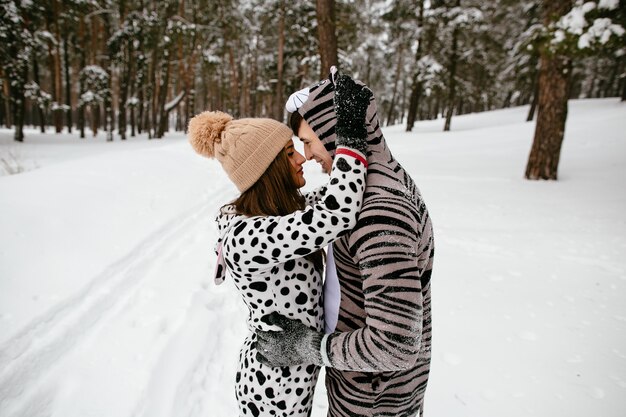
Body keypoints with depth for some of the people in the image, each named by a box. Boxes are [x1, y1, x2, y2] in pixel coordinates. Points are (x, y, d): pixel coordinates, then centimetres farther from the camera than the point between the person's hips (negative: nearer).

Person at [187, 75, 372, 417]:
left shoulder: (280, 211, -6)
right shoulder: (245, 238, -32)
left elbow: (325, 203, 9)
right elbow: (336, 214, -42)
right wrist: (352, 133, -32)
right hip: (277, 382, -8)